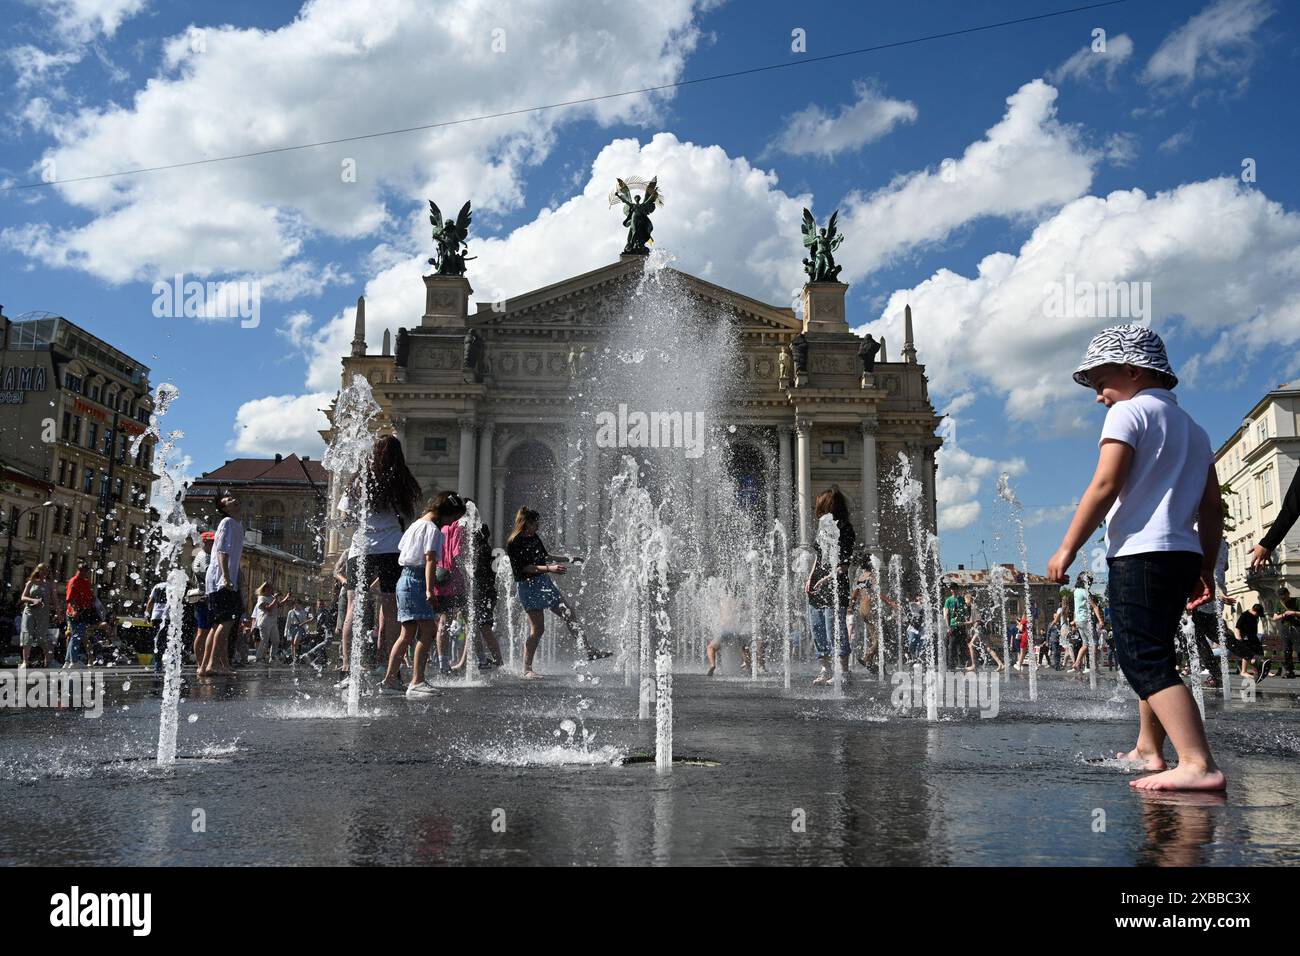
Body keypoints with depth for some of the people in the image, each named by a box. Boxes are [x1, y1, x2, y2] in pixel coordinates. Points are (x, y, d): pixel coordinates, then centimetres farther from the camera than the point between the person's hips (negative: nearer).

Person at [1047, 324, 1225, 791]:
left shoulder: (1129, 411, -4)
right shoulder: (1193, 428, 21)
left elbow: (1105, 486, -15)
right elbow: (1212, 507, 17)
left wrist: (1067, 548, -12)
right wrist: (1206, 568, 20)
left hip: (1140, 555, -9)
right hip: (1183, 555, 10)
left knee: (1146, 661, -14)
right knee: (1151, 657, 21)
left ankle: (1199, 764, -24)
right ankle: (1148, 750, 31)